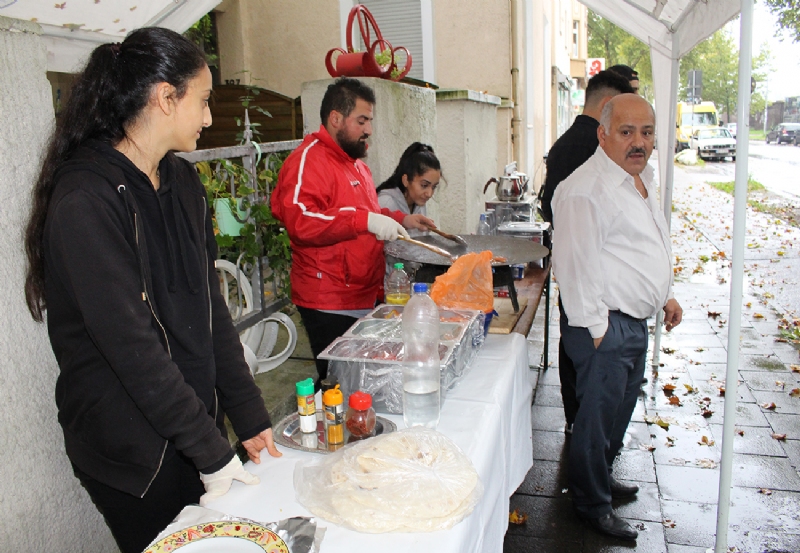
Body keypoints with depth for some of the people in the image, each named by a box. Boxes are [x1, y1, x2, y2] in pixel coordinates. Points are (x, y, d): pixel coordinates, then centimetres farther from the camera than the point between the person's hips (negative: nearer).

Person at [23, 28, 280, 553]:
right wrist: (213, 452, -18)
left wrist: (250, 417, 0)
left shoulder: (182, 181, 4)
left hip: (197, 422, 7)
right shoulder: (85, 199, -21)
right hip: (133, 451, -6)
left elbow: (210, 306, 3)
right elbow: (130, 346, -23)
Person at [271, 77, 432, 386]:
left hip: (363, 297, 9)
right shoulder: (309, 159, -14)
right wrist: (365, 221, -34)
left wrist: (402, 220, 19)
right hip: (330, 305, -9)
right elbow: (299, 220, -29)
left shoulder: (354, 161, 19)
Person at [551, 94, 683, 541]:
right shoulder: (585, 190, -20)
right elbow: (576, 265, -23)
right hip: (604, 326, -10)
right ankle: (593, 504, 22)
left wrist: (666, 295, 23)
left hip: (635, 322, 10)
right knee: (599, 415, 3)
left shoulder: (642, 178, 12)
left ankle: (602, 476, 43)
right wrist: (596, 328, -20)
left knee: (621, 408, 23)